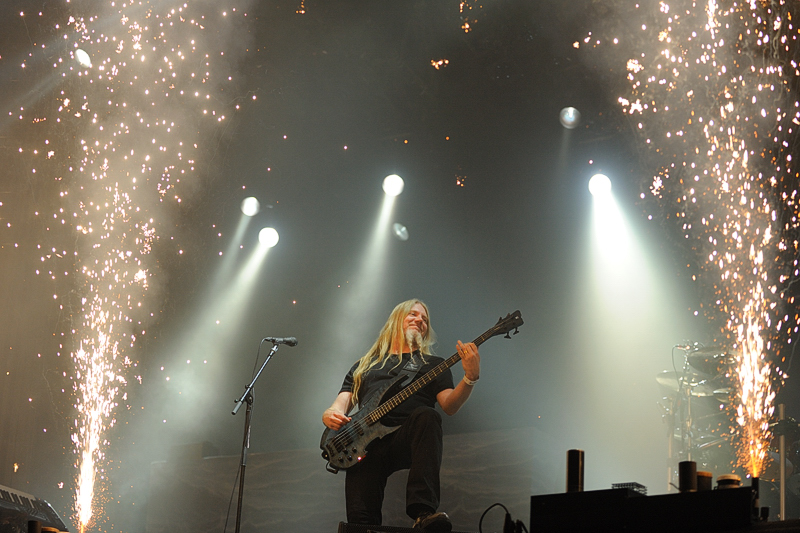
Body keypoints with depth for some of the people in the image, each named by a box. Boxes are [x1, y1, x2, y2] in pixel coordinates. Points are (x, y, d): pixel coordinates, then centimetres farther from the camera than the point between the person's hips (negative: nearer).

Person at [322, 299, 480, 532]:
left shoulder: (432, 364, 24)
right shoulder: (363, 365, 31)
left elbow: (450, 406, 7)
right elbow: (341, 404, 22)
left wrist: (470, 378, -13)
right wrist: (330, 415, -3)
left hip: (408, 441, -1)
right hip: (367, 445, 1)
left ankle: (423, 512, -49)